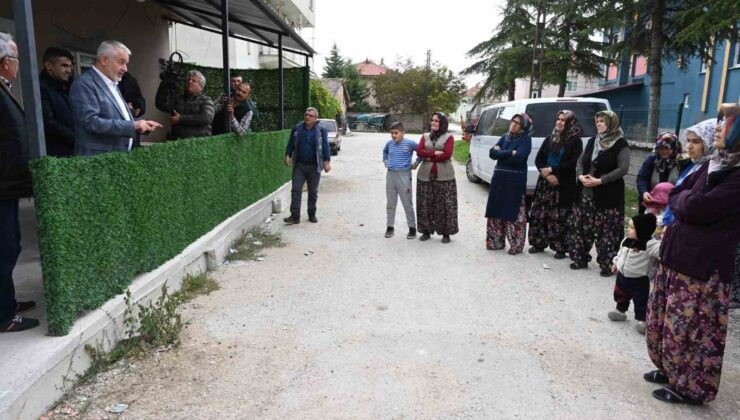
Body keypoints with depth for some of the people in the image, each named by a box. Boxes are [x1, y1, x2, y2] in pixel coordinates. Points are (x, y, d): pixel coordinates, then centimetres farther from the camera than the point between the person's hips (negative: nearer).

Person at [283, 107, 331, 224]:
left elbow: (325, 147, -2)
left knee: (313, 192, 8)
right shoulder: (297, 129, 6)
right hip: (299, 165, 1)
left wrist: (327, 162, -8)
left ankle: (312, 215, 21)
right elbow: (291, 144, 11)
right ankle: (295, 216, -1)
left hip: (314, 166, -1)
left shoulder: (321, 131, 0)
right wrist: (288, 155, 0)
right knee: (295, 190, -4)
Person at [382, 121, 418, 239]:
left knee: (408, 204, 2)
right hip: (390, 175, 4)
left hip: (404, 175, -4)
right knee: (390, 203, 11)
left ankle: (412, 228, 11)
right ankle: (390, 226, 21)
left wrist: (416, 163, -1)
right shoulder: (389, 143, 5)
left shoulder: (410, 143, -9)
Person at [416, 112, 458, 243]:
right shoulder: (425, 136, 13)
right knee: (425, 204, 6)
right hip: (425, 175, 4)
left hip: (444, 176, -3)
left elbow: (447, 155, -11)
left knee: (445, 205, -3)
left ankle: (446, 233, 5)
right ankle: (426, 231, 17)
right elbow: (419, 152, -1)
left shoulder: (449, 137, 2)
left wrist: (429, 157, -6)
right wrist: (435, 153, -12)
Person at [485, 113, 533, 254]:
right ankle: (496, 242, 22)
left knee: (514, 213, -3)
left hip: (515, 180, -6)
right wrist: (510, 153, -10)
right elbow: (492, 153, 1)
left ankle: (516, 245, 7)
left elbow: (518, 158, -20)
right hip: (499, 178, 6)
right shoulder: (505, 136, 13)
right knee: (496, 210, 10)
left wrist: (501, 153, -8)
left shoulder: (526, 139, -5)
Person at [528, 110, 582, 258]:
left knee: (560, 217, -4)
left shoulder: (575, 141, 0)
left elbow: (572, 163, -10)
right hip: (545, 183, 5)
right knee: (538, 214, 4)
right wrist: (547, 174, -8)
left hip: (564, 185, -4)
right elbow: (538, 160, 8)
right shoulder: (549, 139, 13)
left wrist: (552, 170, -13)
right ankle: (539, 243, 17)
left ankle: (560, 248, 6)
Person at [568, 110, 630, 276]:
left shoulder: (621, 144, -5)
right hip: (585, 192, 6)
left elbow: (623, 168, -13)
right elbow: (580, 161, 15)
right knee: (581, 227, 8)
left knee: (607, 231, -4)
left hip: (608, 194, -6)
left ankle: (608, 265, 6)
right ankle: (580, 259, 21)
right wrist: (580, 176, -6)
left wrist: (600, 181, -18)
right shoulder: (592, 141, 14)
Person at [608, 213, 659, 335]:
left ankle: (641, 320, 16)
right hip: (622, 276, 7)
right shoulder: (626, 241, 0)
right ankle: (620, 311, 45)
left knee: (641, 301, 3)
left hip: (639, 280, -7)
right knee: (621, 296, 24)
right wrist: (616, 263, 25)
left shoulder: (649, 244, -23)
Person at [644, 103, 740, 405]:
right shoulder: (714, 164, 11)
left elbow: (694, 208, -23)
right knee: (661, 319, 18)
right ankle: (670, 369, 37)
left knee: (690, 327, 4)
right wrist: (689, 199, -9)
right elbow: (676, 195, 10)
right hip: (675, 253, 9)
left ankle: (690, 387, 22)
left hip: (704, 265, -9)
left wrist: (685, 197, -4)